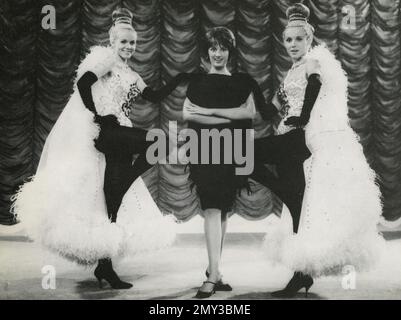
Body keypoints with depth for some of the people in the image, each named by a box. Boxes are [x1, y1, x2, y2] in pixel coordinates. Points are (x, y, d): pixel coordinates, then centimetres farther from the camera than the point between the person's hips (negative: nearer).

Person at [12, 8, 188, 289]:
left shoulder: (131, 76, 27)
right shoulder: (105, 58, 2)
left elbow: (156, 96, 25)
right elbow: (83, 83, -13)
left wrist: (181, 78, 18)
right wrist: (97, 115, -16)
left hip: (117, 137, 8)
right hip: (102, 131, -8)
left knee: (112, 198, 2)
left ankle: (105, 264, 7)